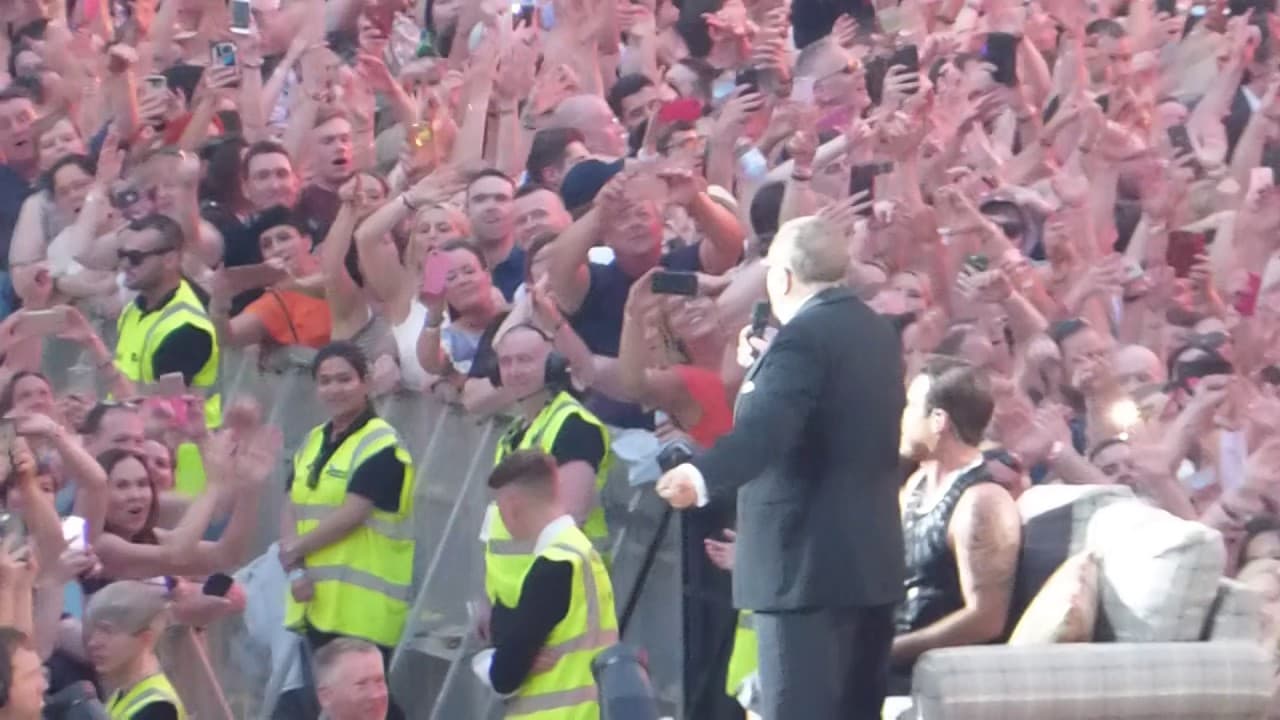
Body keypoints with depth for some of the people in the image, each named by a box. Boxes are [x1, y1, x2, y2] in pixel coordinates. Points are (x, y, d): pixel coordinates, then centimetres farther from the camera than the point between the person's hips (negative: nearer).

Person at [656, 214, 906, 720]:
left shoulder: (803, 337, -16)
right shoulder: (876, 330, 13)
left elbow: (766, 428, -32)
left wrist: (702, 475, -42)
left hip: (808, 562, -9)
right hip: (873, 559, 9)